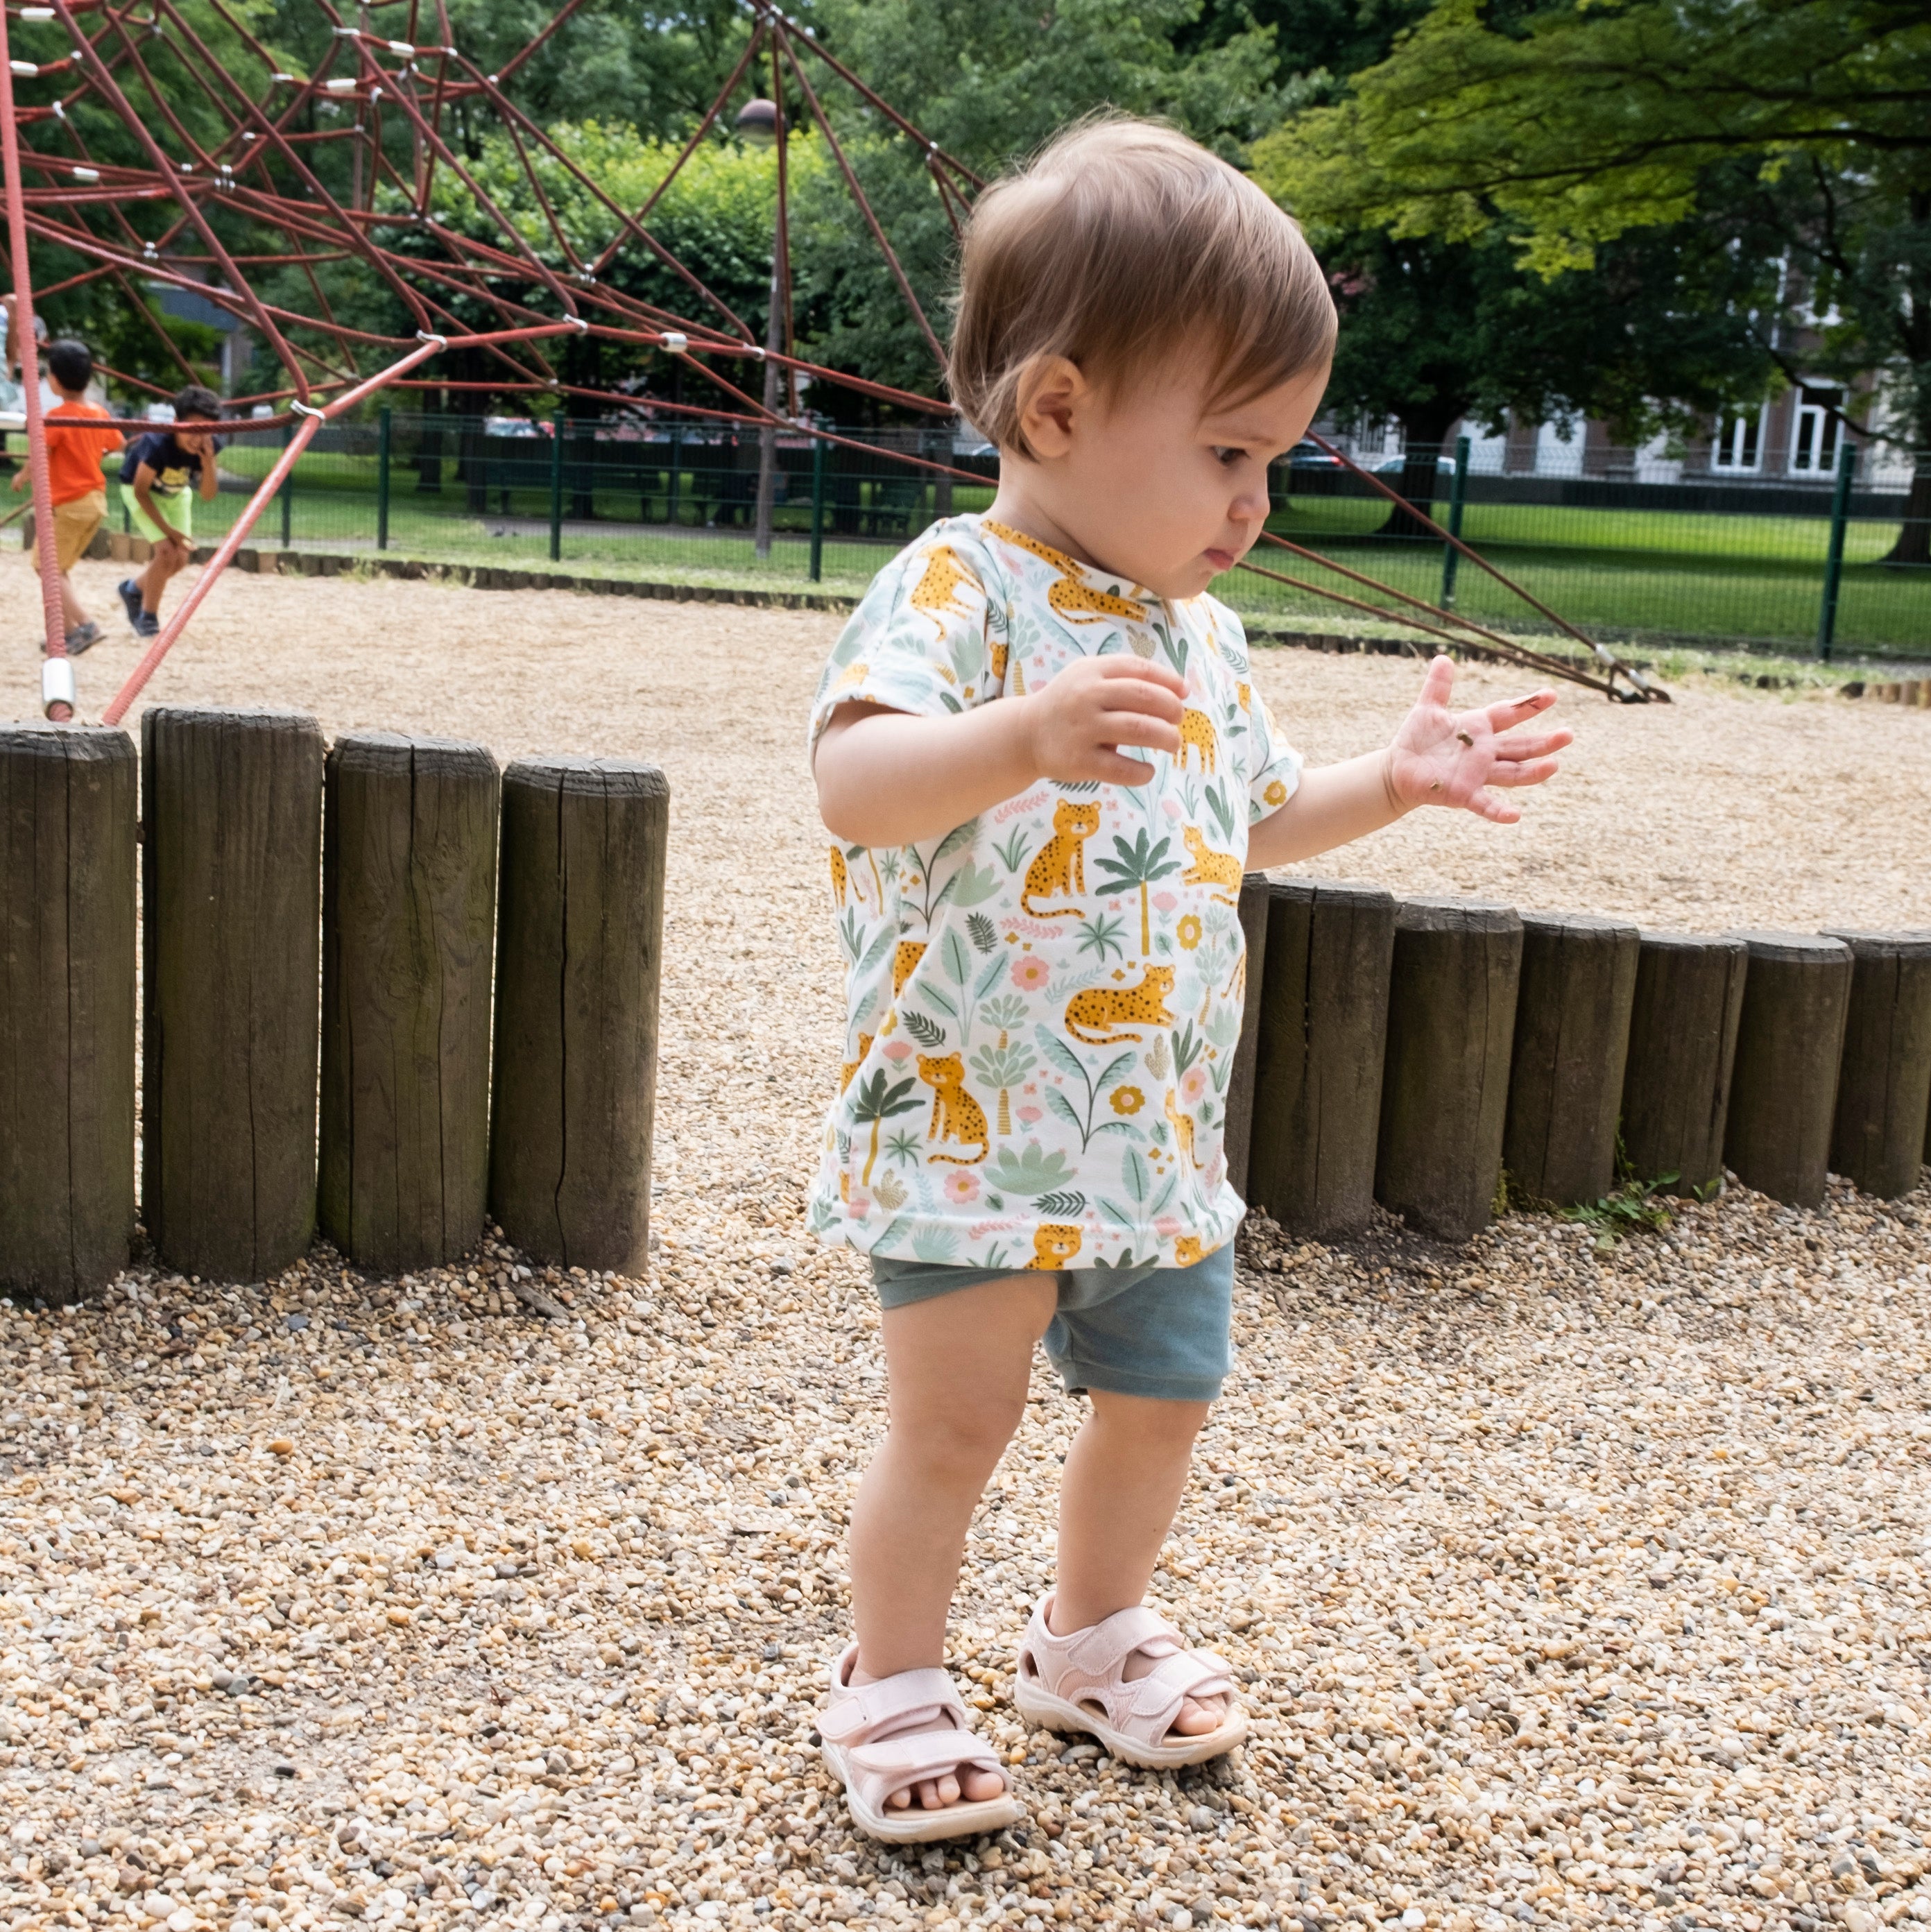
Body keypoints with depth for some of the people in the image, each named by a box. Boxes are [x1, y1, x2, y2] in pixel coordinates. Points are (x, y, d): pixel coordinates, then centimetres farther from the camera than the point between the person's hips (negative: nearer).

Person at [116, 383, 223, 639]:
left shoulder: (206, 447, -25)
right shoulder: (158, 444, -38)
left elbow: (208, 496, -20)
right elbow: (140, 491, -26)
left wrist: (208, 462, -37)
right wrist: (167, 529, -24)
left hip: (176, 493, 6)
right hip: (139, 489, -6)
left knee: (181, 558, 3)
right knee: (166, 550, -19)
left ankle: (135, 589, 32)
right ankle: (148, 618, -1)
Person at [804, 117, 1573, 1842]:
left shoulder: (1200, 637, 9)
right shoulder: (957, 592, -16)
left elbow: (1252, 822, 24)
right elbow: (853, 784, -34)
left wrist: (1395, 781, 12)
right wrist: (1020, 734, -50)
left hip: (1160, 1126, 8)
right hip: (971, 1120, -7)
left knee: (1164, 1393, 16)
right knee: (955, 1421, -1)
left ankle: (1095, 1638, 40)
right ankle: (890, 1685, 22)